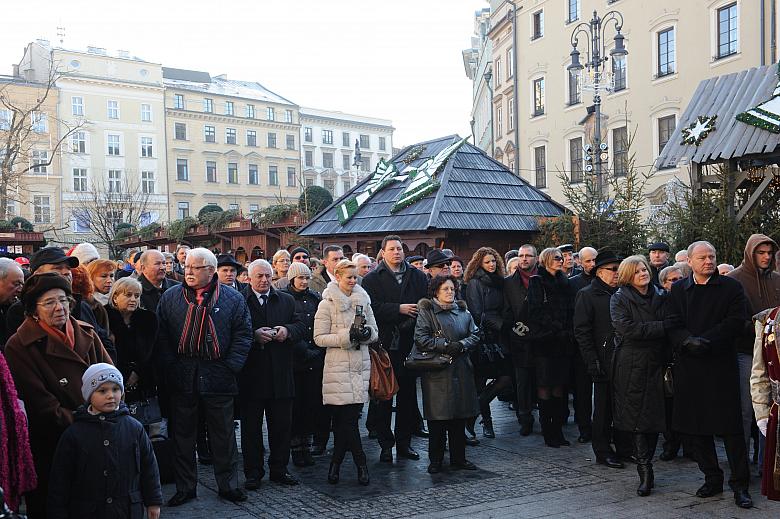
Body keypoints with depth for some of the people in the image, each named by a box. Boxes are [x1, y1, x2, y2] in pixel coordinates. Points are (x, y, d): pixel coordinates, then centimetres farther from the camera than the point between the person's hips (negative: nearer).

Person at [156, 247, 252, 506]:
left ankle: (228, 485, 24)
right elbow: (162, 336, 2)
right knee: (183, 434, 11)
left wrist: (230, 367, -8)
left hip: (218, 379, -1)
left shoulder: (233, 299, -1)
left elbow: (243, 335, -1)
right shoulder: (170, 298, 4)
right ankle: (185, 487, 24)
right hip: (181, 379, 1)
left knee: (223, 434, 10)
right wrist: (170, 367, -6)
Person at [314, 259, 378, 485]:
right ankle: (361, 462, 5)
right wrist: (347, 336, -16)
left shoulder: (363, 300, 11)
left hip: (361, 365, 4)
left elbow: (375, 332, 17)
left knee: (344, 418, 6)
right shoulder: (327, 304, -3)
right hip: (338, 367, -4)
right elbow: (319, 338, -6)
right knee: (347, 418, -5)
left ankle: (336, 462, 19)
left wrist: (366, 334, -6)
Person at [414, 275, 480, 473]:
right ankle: (436, 460, 10)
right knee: (437, 417, -2)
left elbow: (475, 335, 10)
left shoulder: (463, 311, 15)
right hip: (437, 371, -4)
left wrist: (461, 344, -9)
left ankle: (458, 458, 20)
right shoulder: (426, 312, 0)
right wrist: (445, 345, -16)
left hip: (461, 370, 5)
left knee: (460, 416, 8)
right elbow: (421, 338, -10)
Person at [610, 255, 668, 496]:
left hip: (657, 365, 4)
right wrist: (662, 327, -15)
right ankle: (645, 470, -2)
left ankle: (645, 463, 15)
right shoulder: (620, 299, 1)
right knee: (636, 415, -6)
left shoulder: (660, 296, 12)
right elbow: (627, 329, -14)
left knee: (656, 415, 2)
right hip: (632, 366, -3)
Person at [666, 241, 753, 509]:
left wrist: (705, 340, -18)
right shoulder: (678, 290, 10)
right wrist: (688, 341, -18)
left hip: (721, 365, -3)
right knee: (697, 427, 9)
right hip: (689, 366, 3)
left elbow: (736, 322, -8)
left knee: (731, 427, -2)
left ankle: (740, 484, 8)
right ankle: (712, 479, 22)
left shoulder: (731, 287, 2)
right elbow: (674, 325, 2)